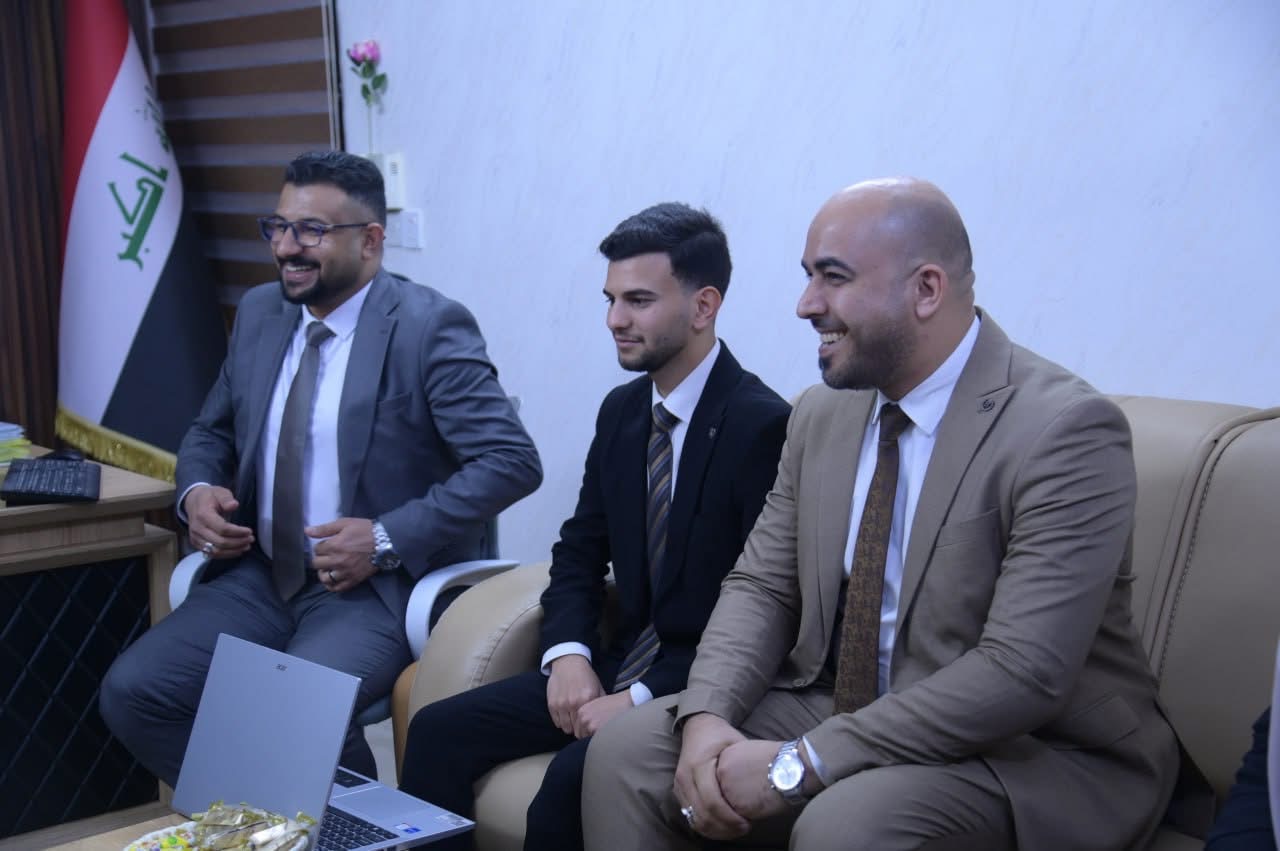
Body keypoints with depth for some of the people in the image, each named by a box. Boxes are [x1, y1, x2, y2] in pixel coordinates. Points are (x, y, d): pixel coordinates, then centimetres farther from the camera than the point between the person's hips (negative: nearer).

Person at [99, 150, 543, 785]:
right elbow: (211, 430, 22)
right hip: (260, 577, 7)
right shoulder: (260, 313, 9)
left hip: (378, 586, -6)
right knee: (131, 692, -11)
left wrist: (389, 538, -22)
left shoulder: (429, 326, -11)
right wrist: (195, 491, -1)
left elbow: (512, 461, -17)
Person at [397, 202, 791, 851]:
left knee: (573, 778, -30)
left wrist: (641, 699, -21)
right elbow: (580, 553, 14)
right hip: (621, 666, 7)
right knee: (438, 731, -8)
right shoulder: (621, 410, 8)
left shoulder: (763, 426, -16)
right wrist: (569, 654, -5)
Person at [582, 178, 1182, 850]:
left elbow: (1021, 674, -26)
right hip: (841, 712, 6)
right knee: (625, 752, -11)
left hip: (1036, 752, -6)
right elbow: (762, 586, 7)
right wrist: (707, 715, -15)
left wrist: (797, 767, -25)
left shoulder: (1065, 430, -19)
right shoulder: (821, 414, 4)